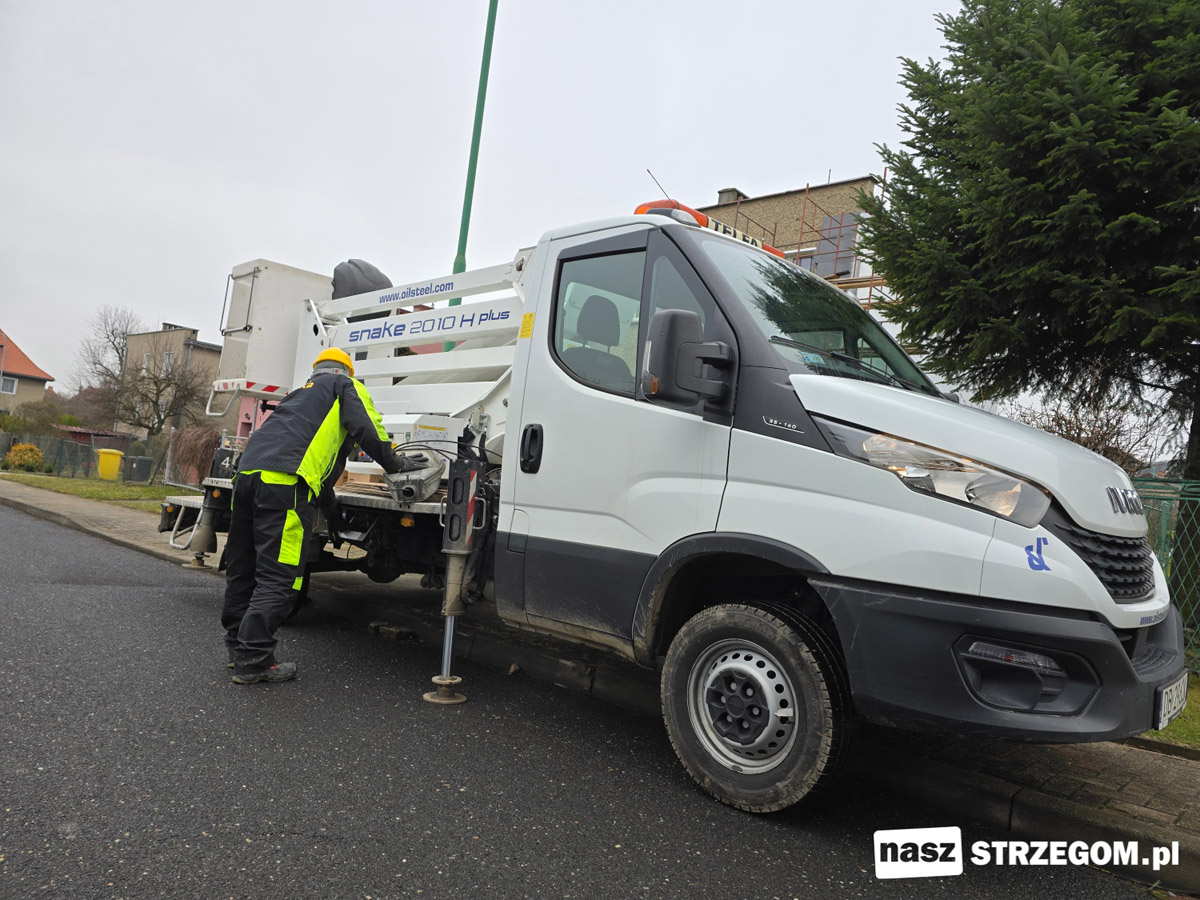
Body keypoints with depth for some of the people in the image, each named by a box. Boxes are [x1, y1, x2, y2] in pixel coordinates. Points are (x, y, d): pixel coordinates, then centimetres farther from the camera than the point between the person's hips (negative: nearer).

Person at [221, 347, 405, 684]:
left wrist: (328, 500, 44)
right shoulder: (346, 386, 18)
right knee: (278, 575, -7)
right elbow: (366, 427, -1)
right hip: (286, 479, -8)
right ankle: (252, 661, -8)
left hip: (247, 470, 8)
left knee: (243, 567, 17)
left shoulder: (299, 394, 39)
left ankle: (238, 645, 30)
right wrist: (393, 462, 14)